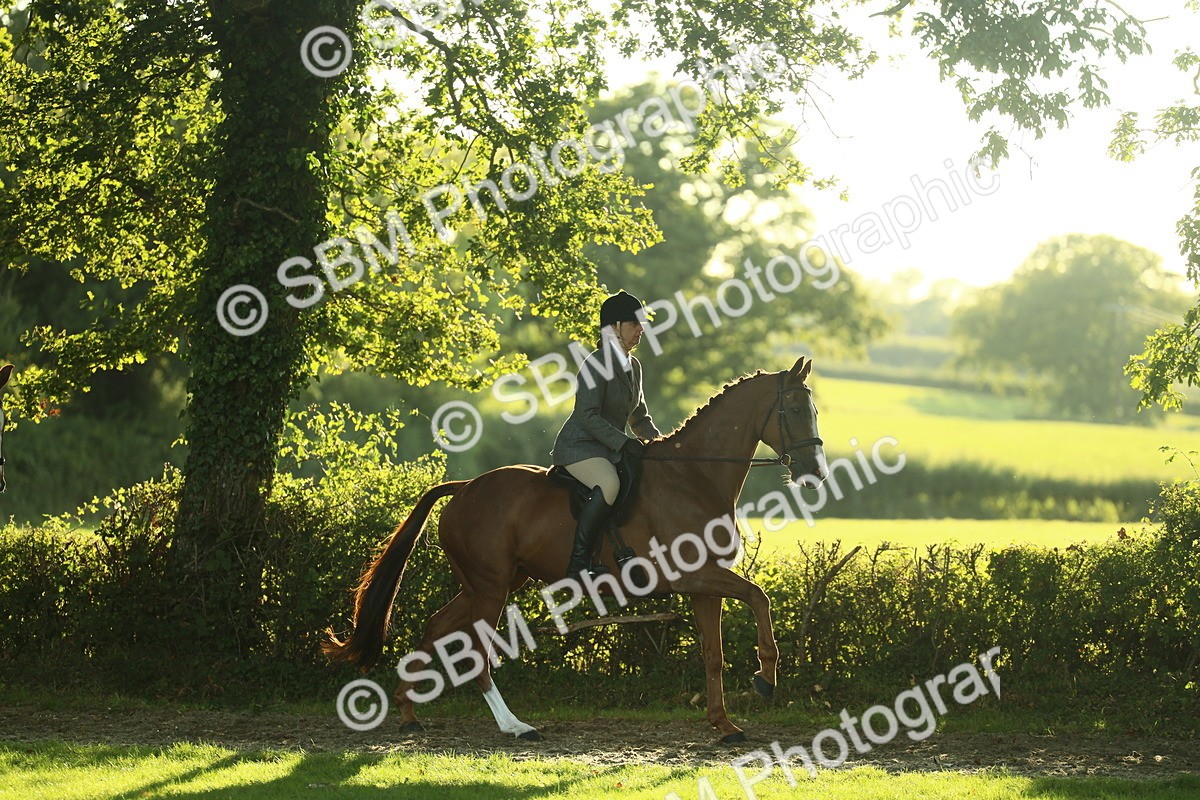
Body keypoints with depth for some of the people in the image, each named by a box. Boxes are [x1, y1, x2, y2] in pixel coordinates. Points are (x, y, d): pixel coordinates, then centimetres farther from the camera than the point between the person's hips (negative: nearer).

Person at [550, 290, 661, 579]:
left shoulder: (634, 366, 13)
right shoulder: (598, 364, -14)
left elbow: (639, 418, 22)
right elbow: (588, 416, -21)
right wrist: (624, 442, -26)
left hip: (612, 449, 9)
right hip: (580, 447, -9)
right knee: (609, 484, -36)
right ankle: (578, 562, -35)